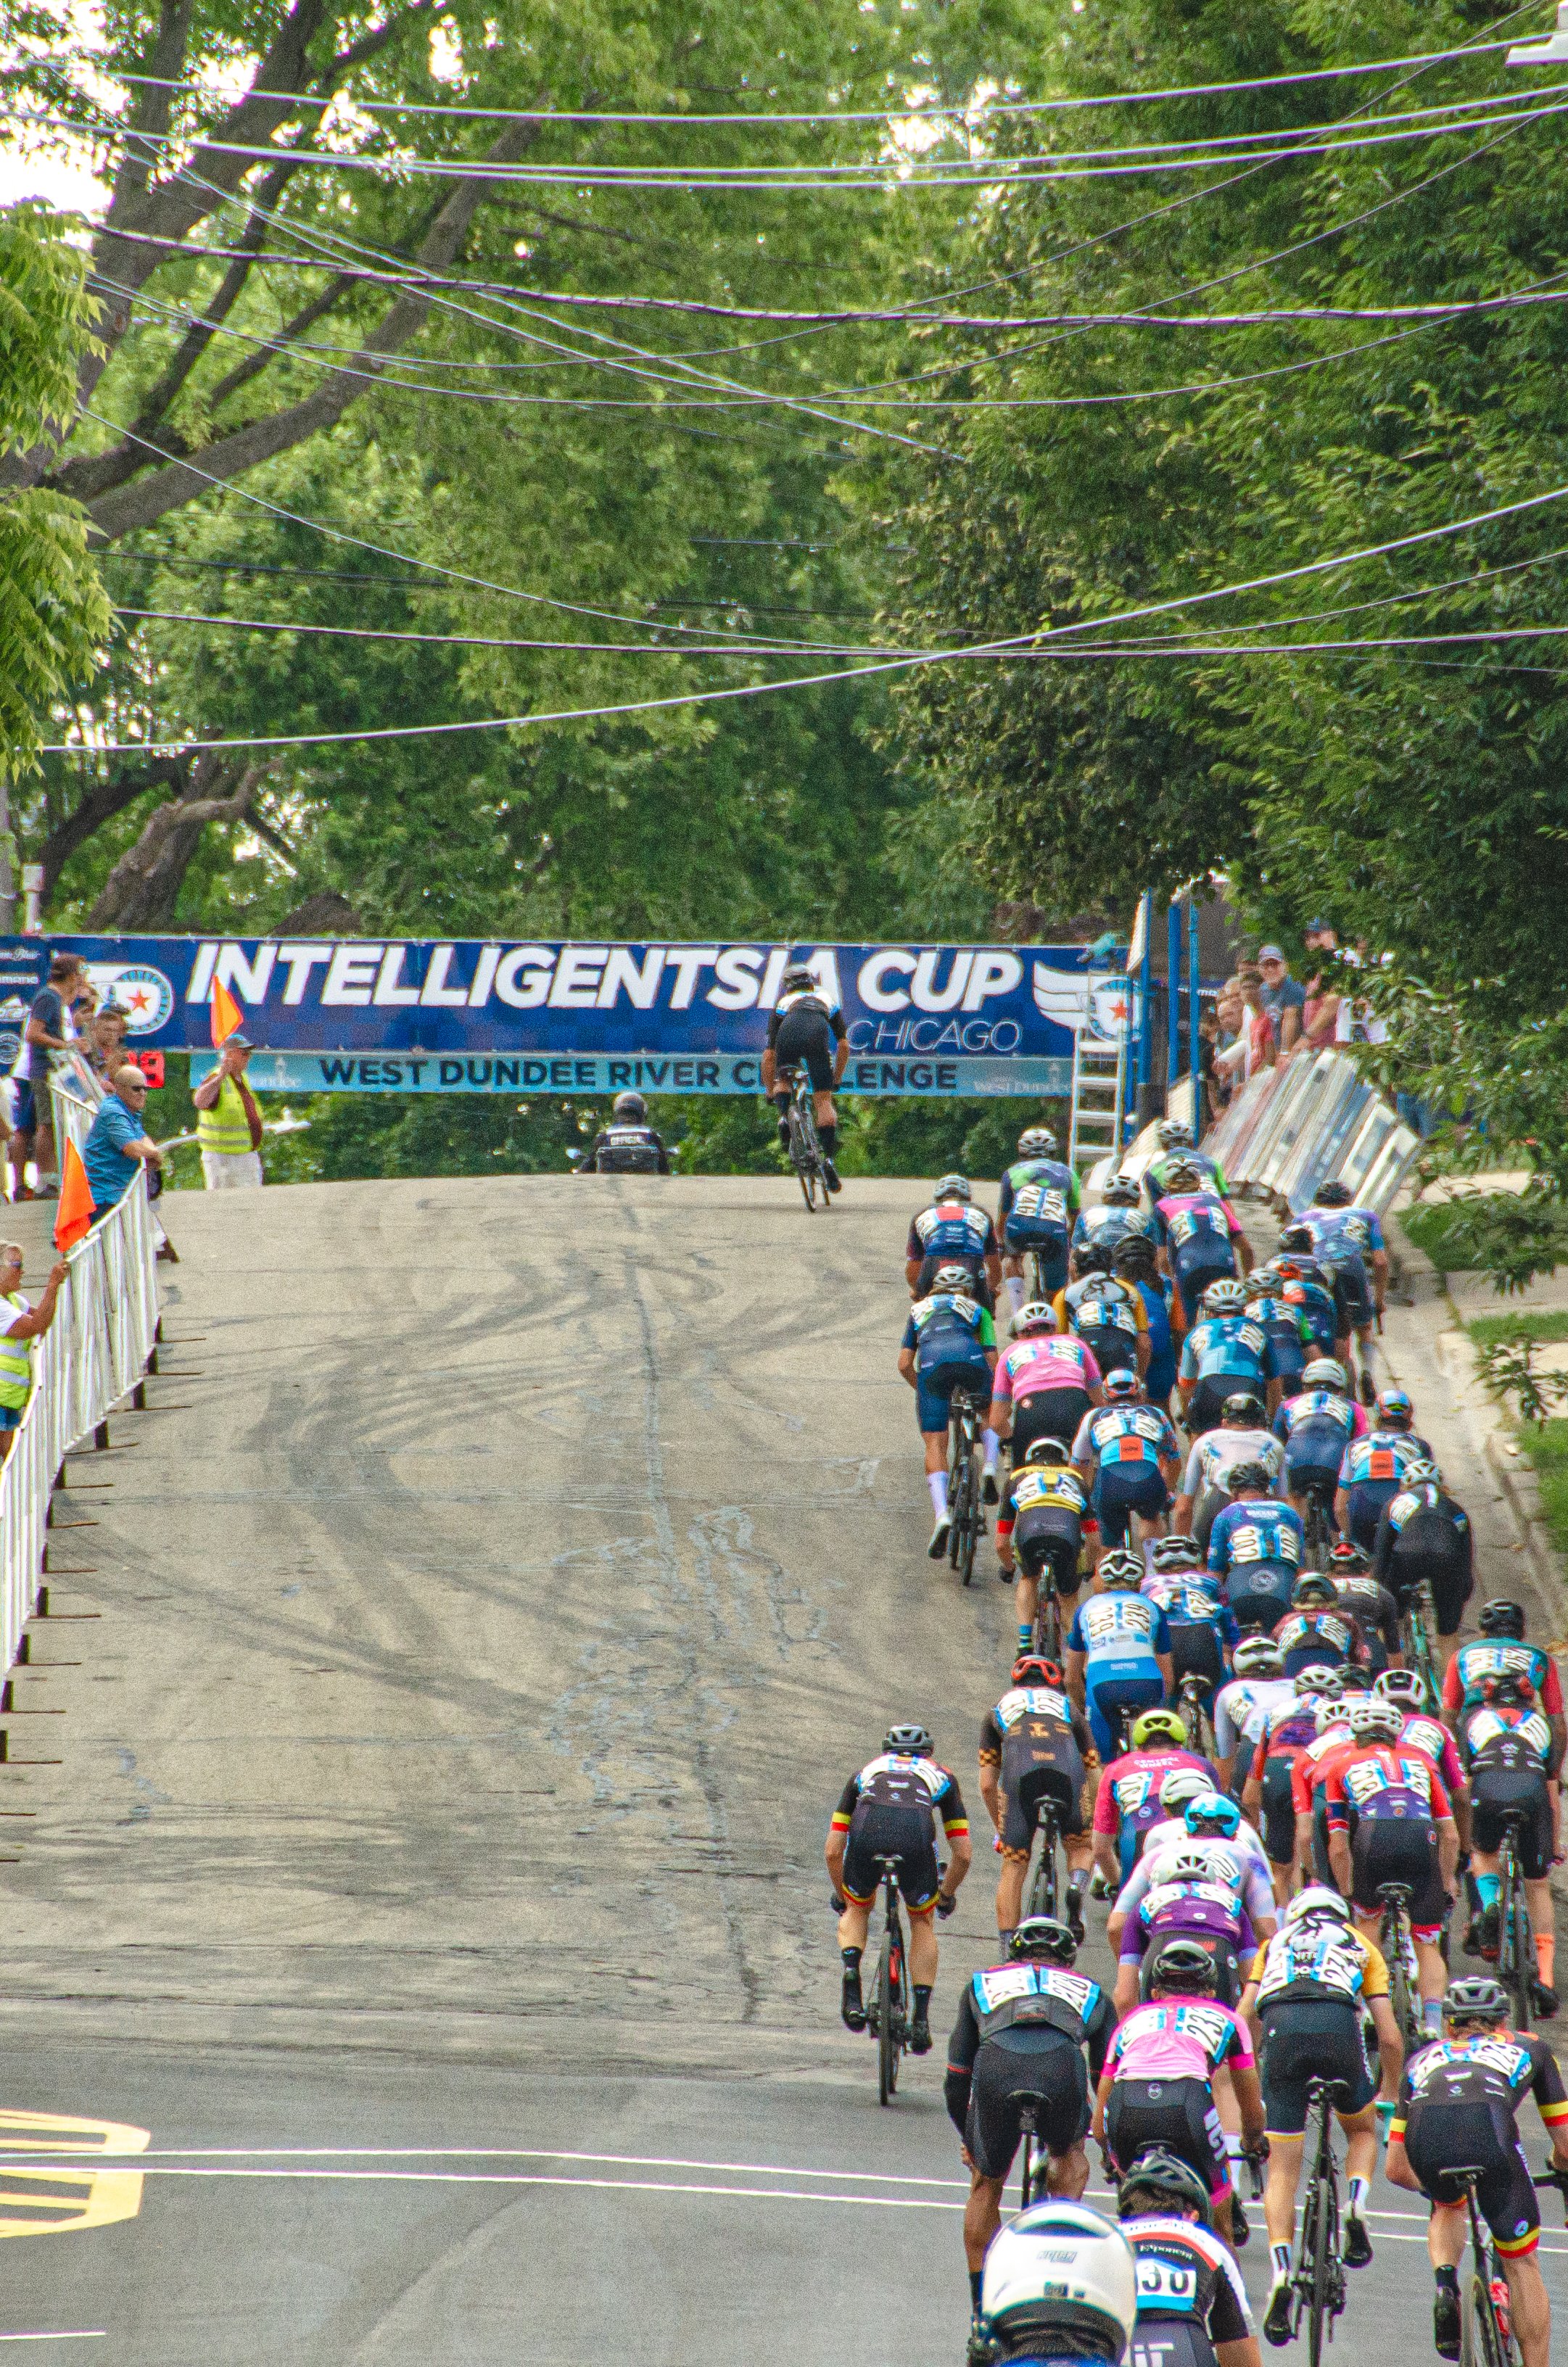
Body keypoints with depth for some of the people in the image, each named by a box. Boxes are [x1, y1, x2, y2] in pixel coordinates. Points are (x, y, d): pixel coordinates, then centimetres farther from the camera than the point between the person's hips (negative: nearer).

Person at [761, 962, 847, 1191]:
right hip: (818, 1034, 0)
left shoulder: (783, 1003, 36)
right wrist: (837, 1078, 43)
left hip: (789, 1033, 0)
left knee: (783, 1079, 31)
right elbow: (843, 1044, 31)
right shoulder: (826, 1000, 39)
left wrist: (769, 1092, 40)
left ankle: (784, 1116, 3)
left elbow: (770, 1054, 33)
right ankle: (829, 1157, -8)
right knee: (824, 1100, 4)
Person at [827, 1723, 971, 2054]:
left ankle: (851, 1979, 5)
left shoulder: (867, 1771, 38)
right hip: (916, 1834, -1)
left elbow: (833, 1852, 36)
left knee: (857, 1909, 30)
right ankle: (921, 2018, 17)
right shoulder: (941, 1775, 36)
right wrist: (946, 1895, 51)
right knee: (922, 1921, 25)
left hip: (866, 1831, 1)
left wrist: (841, 1896, 53)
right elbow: (963, 1855, 33)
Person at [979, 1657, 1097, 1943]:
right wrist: (1095, 1829, 49)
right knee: (1080, 1846, 23)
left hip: (1020, 1770, 0)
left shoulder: (1000, 1709, 35)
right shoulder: (1067, 1707, 36)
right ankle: (1077, 1886, -9)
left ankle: (1008, 1948, 1)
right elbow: (1094, 1779, 37)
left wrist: (1000, 1831, 45)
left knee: (1013, 1868, 9)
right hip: (1067, 1769, 0)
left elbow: (987, 1786, 32)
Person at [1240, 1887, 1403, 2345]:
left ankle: (1281, 2270, -14)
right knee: (1361, 2130, 28)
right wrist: (1390, 2095, 39)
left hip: (1280, 2028, 0)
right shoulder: (1360, 1945, 31)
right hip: (1339, 2023, 0)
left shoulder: (1276, 1943, 34)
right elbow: (1390, 2036, 25)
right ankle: (1356, 2205, 1)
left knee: (1283, 2169, 5)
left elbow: (1244, 2018, 21)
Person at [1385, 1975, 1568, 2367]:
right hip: (1489, 2127, -2)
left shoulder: (1425, 2057, 39)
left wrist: (1433, 2185, 61)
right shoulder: (1528, 2047, 36)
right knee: (1521, 2265, 16)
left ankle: (1445, 2282, 10)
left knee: (1448, 2207, 36)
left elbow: (1396, 2169, 40)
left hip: (1424, 2130, 2)